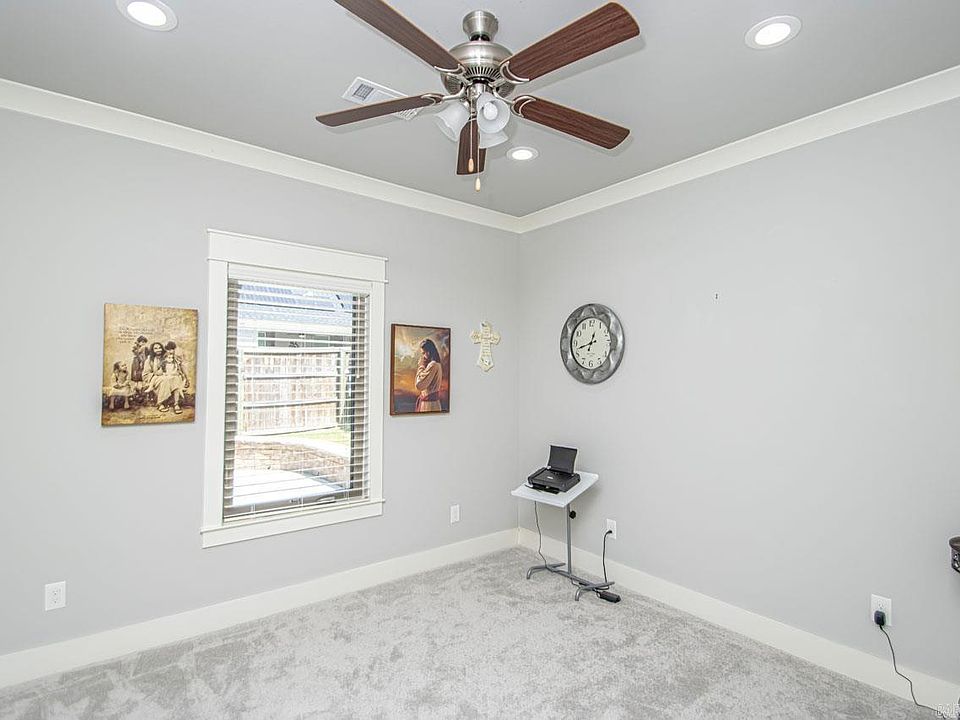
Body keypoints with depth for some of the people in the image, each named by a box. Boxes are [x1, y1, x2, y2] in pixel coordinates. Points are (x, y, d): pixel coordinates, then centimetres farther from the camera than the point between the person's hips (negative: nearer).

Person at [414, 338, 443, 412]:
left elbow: (419, 385, -19)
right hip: (433, 401, 9)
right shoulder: (437, 364, 10)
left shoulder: (432, 365, -19)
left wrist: (421, 366, -10)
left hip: (429, 404, -9)